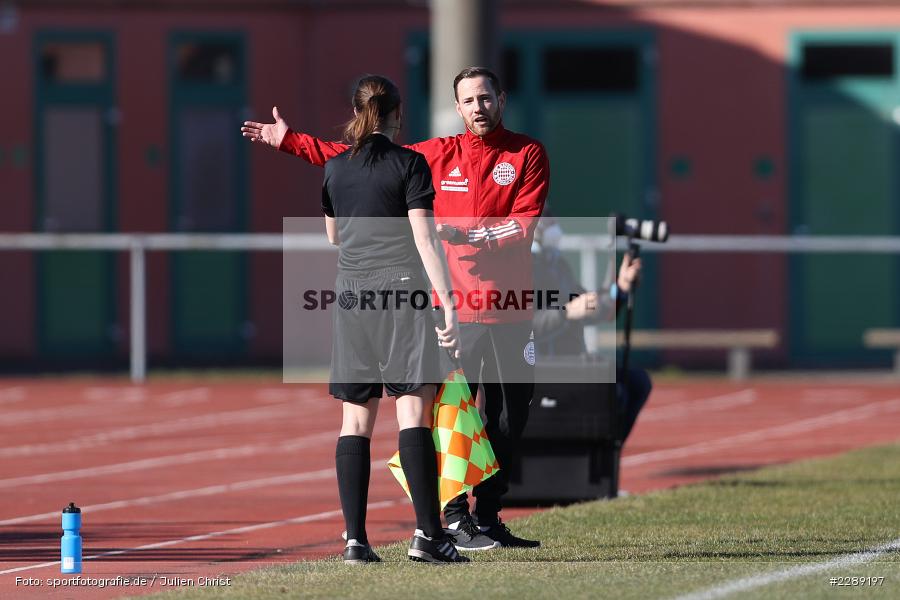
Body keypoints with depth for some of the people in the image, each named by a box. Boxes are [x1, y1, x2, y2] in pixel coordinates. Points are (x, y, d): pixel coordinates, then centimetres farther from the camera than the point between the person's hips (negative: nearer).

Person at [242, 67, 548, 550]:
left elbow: (524, 224, -8)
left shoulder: (528, 155, 3)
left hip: (510, 307, 1)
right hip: (456, 304, -1)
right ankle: (455, 519, -6)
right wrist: (290, 141, 12)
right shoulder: (440, 155, 8)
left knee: (511, 414, 6)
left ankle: (488, 518, 17)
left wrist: (468, 234, -21)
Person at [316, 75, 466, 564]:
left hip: (351, 292, 4)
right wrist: (448, 301, -12)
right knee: (413, 413, -7)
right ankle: (427, 533, -14)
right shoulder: (409, 163, -4)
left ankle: (355, 538, 1)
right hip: (401, 289, -4)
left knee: (356, 418, 6)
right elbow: (424, 236, -11)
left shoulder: (335, 168, 10)